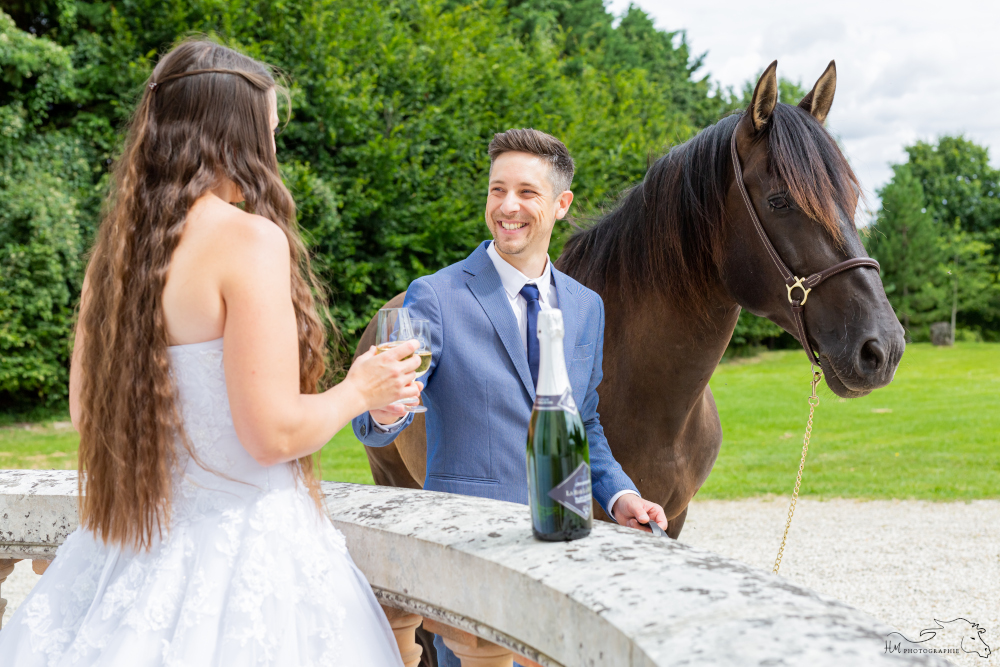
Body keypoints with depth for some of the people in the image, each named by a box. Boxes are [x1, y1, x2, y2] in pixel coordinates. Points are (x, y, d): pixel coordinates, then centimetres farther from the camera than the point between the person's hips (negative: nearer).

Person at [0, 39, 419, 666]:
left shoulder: (117, 245, 4)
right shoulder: (251, 238, -17)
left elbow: (86, 408, 13)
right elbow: (273, 433, -20)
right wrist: (360, 390, -2)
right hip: (242, 540, -7)